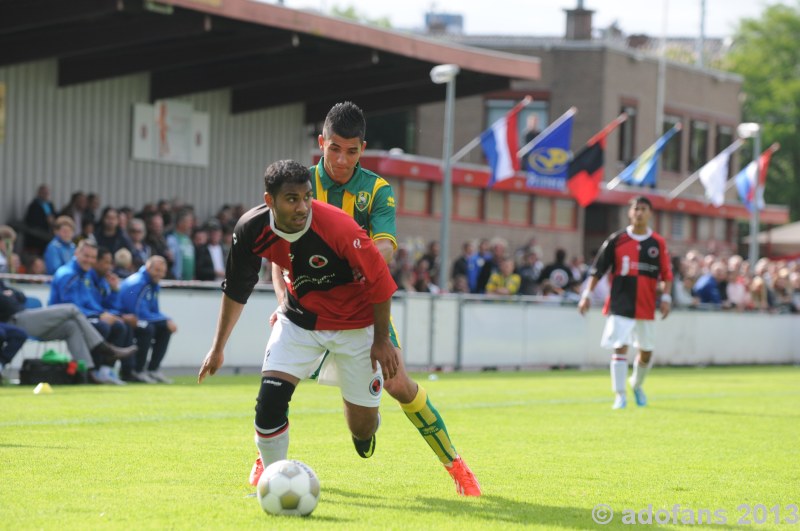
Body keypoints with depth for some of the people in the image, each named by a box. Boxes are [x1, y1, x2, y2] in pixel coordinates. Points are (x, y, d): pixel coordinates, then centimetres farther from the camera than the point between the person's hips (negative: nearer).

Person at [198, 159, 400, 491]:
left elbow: (380, 280, -18)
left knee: (362, 425, 1)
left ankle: (365, 427, 40)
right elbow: (236, 287, 0)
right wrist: (218, 348, 5)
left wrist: (381, 340, -11)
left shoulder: (337, 227, -32)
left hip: (354, 323, -3)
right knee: (270, 398, -18)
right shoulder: (252, 229, -19)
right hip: (299, 319, 3)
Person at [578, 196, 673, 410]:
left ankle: (637, 385, 38)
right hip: (620, 305, -2)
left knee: (646, 351, 12)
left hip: (646, 306, 2)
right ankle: (620, 395, -9)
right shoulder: (616, 240, 0)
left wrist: (666, 297, -5)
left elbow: (667, 274, 6)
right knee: (620, 347, -12)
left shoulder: (658, 243, 4)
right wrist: (587, 295, -1)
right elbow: (597, 269, 3)